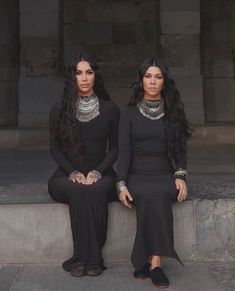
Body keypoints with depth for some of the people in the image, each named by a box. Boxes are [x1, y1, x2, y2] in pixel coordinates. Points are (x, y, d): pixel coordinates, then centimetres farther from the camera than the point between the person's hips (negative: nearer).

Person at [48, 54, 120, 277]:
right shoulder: (59, 110, 4)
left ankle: (84, 258, -25)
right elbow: (55, 149, 4)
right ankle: (92, 258, -27)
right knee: (78, 191, -34)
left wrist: (97, 172, -13)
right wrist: (74, 173, -13)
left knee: (95, 190, -35)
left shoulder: (110, 109, 5)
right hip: (67, 175, 0)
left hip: (100, 175, 0)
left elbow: (114, 148, 5)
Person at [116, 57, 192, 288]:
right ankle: (155, 263, -26)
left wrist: (180, 176, -9)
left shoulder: (173, 112, 11)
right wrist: (121, 185, -13)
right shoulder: (130, 113, 8)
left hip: (165, 175, 0)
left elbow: (181, 149, 10)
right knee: (149, 195, -34)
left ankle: (149, 262, -29)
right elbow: (124, 151, 0)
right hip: (138, 175, 0)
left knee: (158, 195, -34)